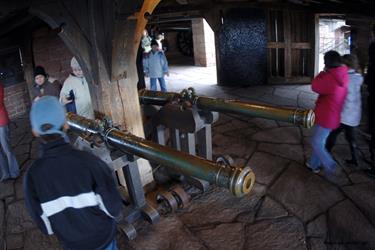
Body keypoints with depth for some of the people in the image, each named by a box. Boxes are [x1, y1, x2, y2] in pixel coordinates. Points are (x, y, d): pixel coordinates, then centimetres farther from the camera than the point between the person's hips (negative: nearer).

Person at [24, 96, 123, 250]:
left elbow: (42, 223, -11)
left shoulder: (33, 175, -24)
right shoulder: (90, 162, -31)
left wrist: (63, 228, 9)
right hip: (102, 236, -2)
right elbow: (114, 208, -23)